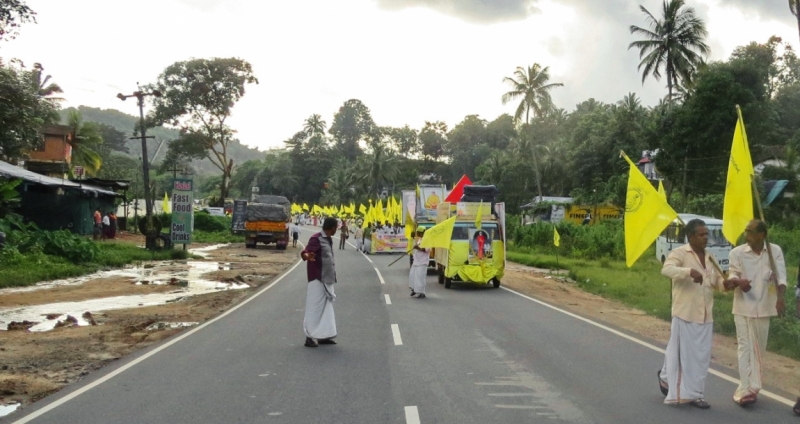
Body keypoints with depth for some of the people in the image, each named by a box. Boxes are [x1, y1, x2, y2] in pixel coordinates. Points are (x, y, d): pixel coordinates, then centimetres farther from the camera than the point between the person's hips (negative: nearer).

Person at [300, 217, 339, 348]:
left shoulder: (328, 239, 12)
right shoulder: (316, 239, -15)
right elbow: (305, 252, -28)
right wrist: (307, 256, -51)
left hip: (327, 279, 10)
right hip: (318, 279, -10)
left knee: (326, 308, 13)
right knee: (315, 308, -7)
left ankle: (323, 336, 21)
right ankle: (309, 337, -1)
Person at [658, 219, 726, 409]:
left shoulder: (710, 258, 14)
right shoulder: (679, 253, -9)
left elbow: (717, 280, 21)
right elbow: (666, 269, -26)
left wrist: (725, 283, -2)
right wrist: (690, 271, -40)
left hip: (705, 315, 7)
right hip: (685, 313, -7)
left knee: (702, 356, 10)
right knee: (684, 354, 0)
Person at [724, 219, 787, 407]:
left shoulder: (775, 251, -3)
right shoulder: (737, 252, -6)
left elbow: (780, 275, -11)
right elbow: (733, 273, -11)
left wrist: (780, 297, -27)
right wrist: (737, 281, -36)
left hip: (763, 307, 2)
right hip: (743, 307, -2)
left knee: (759, 348, 12)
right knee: (745, 347, -5)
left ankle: (752, 386, 26)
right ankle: (746, 390, -6)